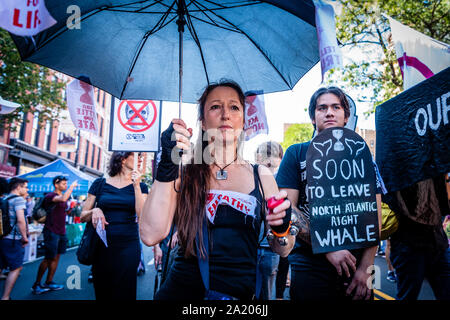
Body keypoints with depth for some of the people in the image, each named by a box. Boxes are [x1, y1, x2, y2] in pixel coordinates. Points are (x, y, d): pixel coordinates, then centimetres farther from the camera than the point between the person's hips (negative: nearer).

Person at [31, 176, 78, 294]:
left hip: (61, 232, 8)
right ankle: (36, 285, 9)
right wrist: (72, 186, -25)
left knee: (56, 257, 9)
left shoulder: (63, 196, 15)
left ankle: (49, 282, 18)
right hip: (51, 232, -8)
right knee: (49, 258, -3)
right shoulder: (50, 196, -12)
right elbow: (63, 199, -33)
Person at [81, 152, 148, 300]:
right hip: (102, 247, 1)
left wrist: (136, 186, -12)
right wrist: (94, 211, -14)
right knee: (101, 292, 8)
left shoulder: (140, 186, 5)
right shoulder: (100, 184, 5)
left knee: (124, 293, 0)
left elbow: (142, 217, -9)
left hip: (128, 246, 0)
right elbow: (83, 216, 8)